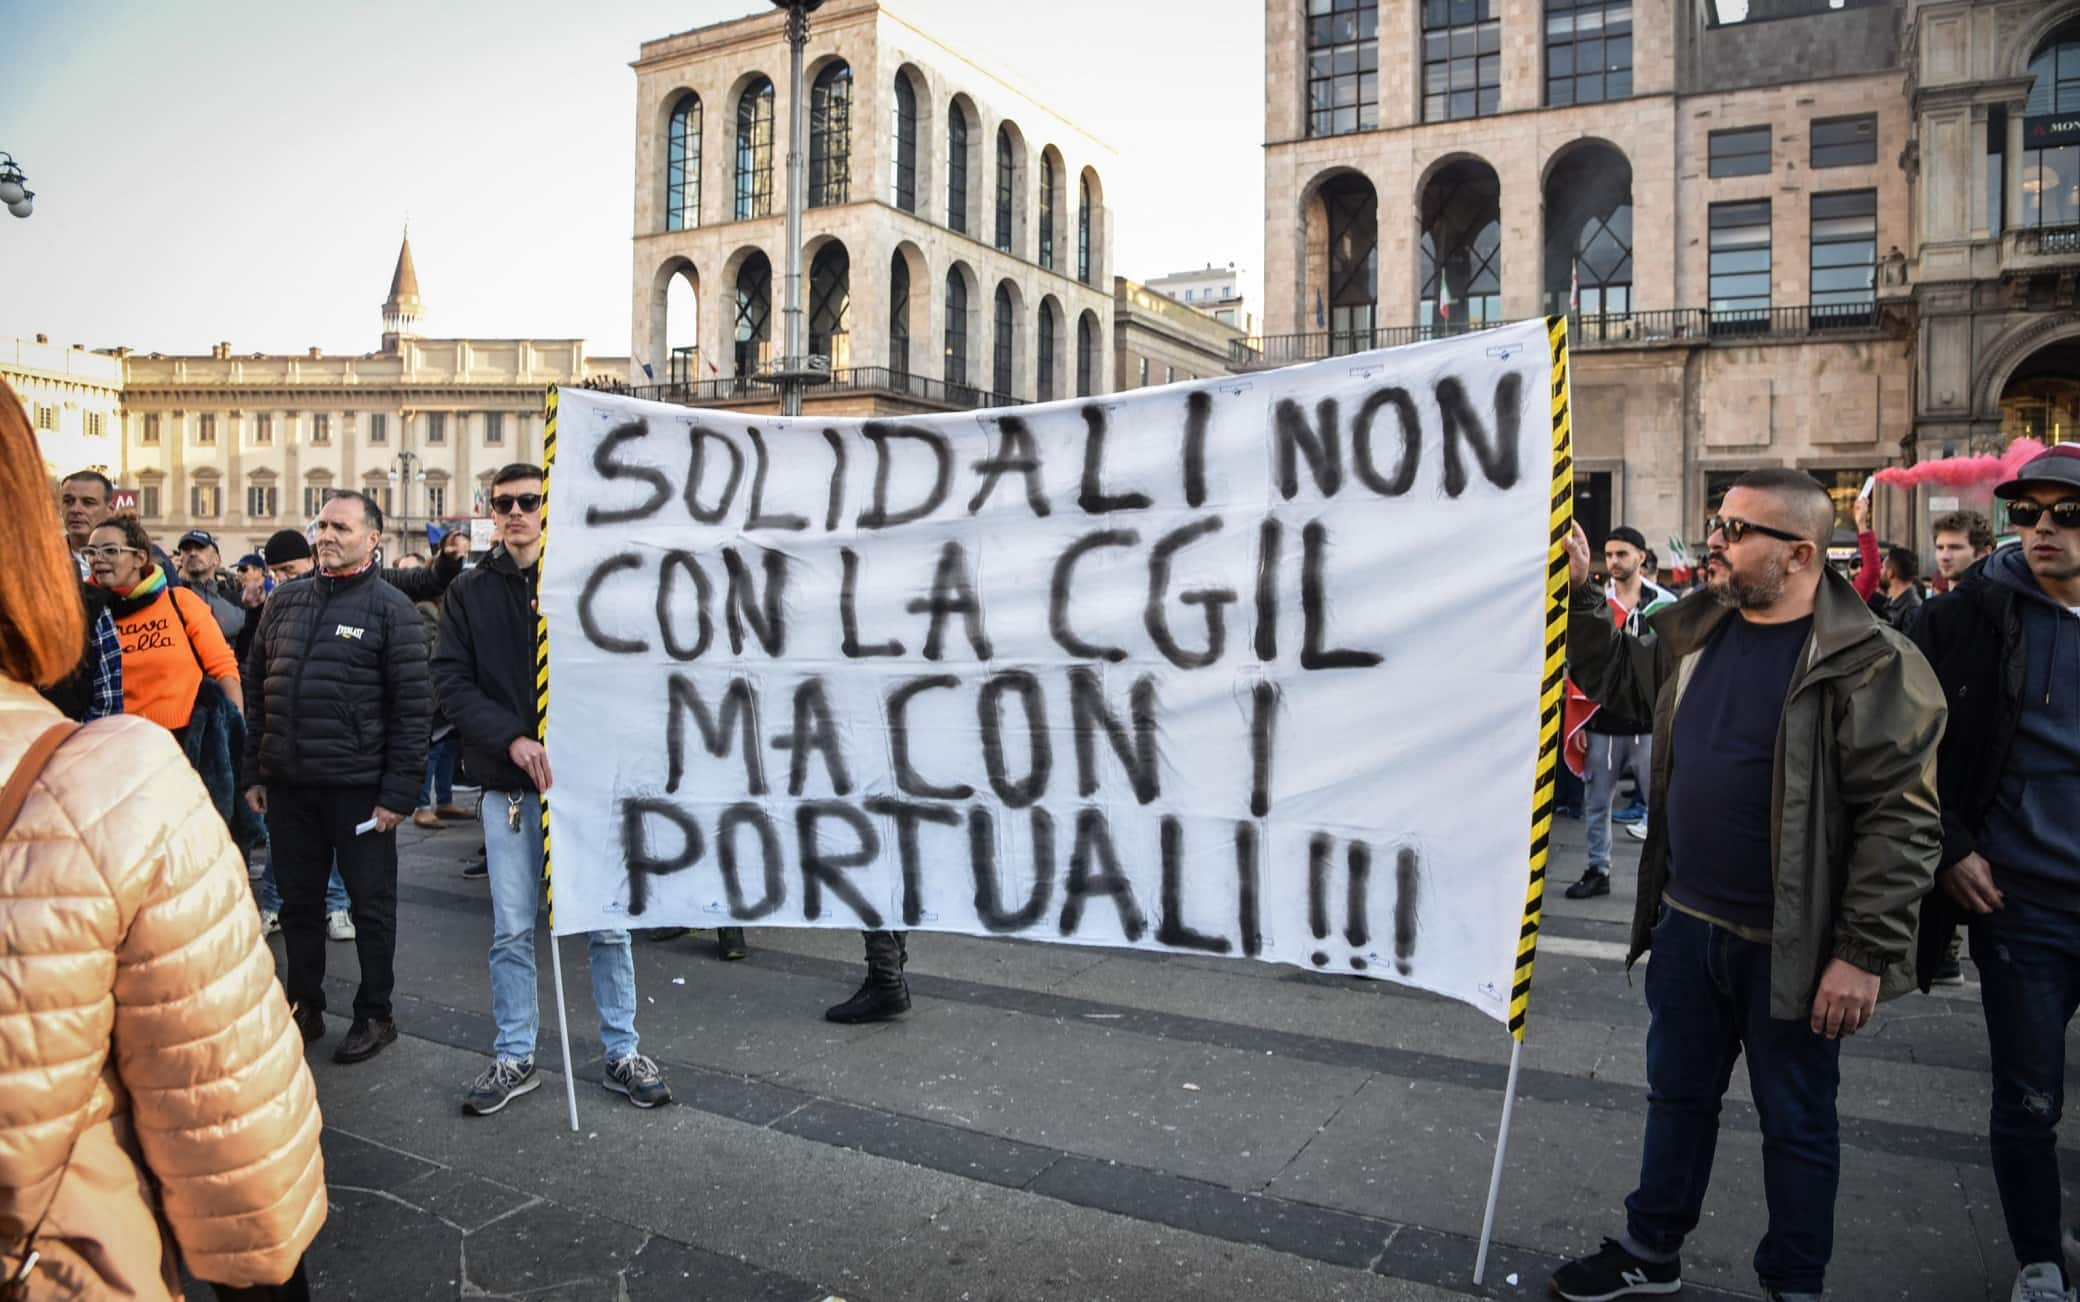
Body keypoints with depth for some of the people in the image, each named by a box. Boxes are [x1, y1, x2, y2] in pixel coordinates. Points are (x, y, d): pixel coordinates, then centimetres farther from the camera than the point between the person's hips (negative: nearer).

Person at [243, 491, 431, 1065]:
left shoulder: (390, 608, -6)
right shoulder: (284, 601, 11)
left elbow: (412, 706, -10)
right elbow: (255, 689, 15)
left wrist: (398, 792, -13)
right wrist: (254, 771, 9)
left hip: (359, 786, -5)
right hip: (287, 782, 5)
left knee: (371, 904, 6)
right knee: (298, 900, 14)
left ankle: (375, 1015, 20)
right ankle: (304, 1006, 30)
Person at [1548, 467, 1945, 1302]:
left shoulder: (1870, 663, -16)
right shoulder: (1694, 627, 3)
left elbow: (1901, 819, -17)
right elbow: (1618, 681, 20)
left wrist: (1865, 953, -18)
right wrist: (1581, 593, 7)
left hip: (1789, 947, -6)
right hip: (1685, 924, 6)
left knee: (1796, 1124, 14)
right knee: (1677, 1095, 21)